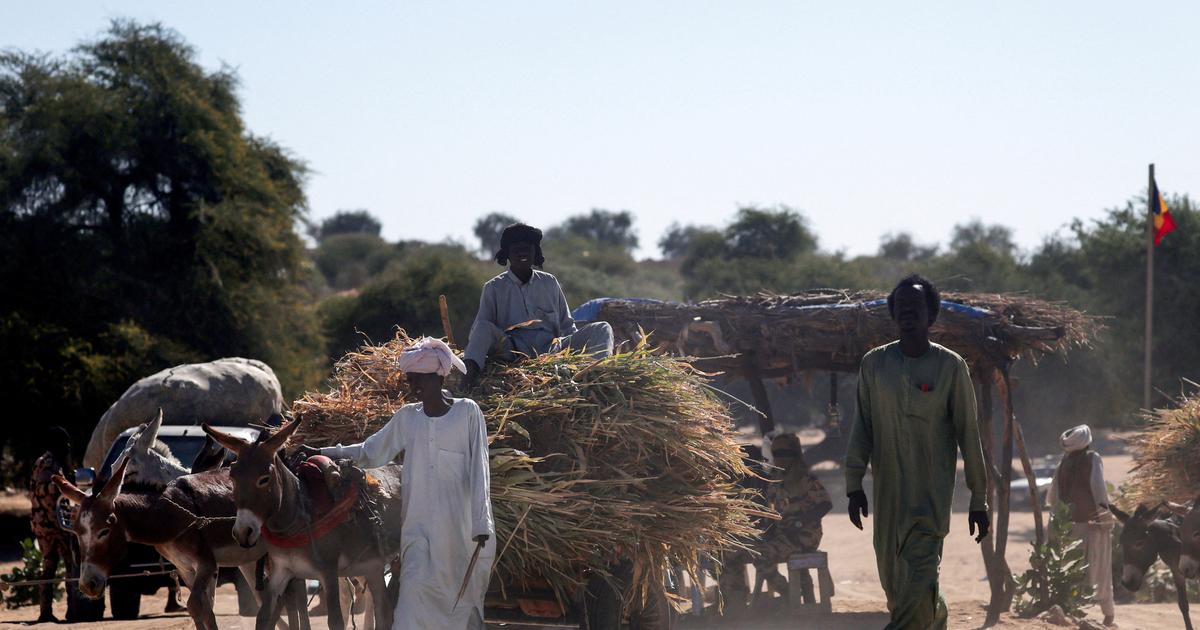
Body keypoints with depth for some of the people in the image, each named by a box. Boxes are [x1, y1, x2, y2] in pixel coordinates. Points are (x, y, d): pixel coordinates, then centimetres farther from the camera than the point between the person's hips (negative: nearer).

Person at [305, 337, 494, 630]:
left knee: (463, 593, 2)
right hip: (420, 526, 3)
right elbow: (369, 452, 17)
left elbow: (478, 469, -4)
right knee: (415, 589, -9)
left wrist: (481, 522, -8)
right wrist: (323, 452, 10)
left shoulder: (467, 412, -1)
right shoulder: (407, 418, 9)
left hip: (461, 527, -3)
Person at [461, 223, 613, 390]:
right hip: (513, 354, -3)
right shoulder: (494, 288, 9)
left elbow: (567, 326, 22)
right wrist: (471, 367, -22)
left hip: (552, 350, 3)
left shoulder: (549, 283, 19)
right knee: (485, 328, -29)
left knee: (602, 329, -17)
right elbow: (479, 327, -3)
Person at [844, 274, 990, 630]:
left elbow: (968, 435, 1)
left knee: (919, 579, -15)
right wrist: (854, 484, 2)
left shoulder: (950, 366, -2)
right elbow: (862, 428, 9)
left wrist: (979, 500, 1)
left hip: (932, 494, -3)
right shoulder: (874, 364, 5)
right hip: (888, 493, 3)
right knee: (892, 580, 5)